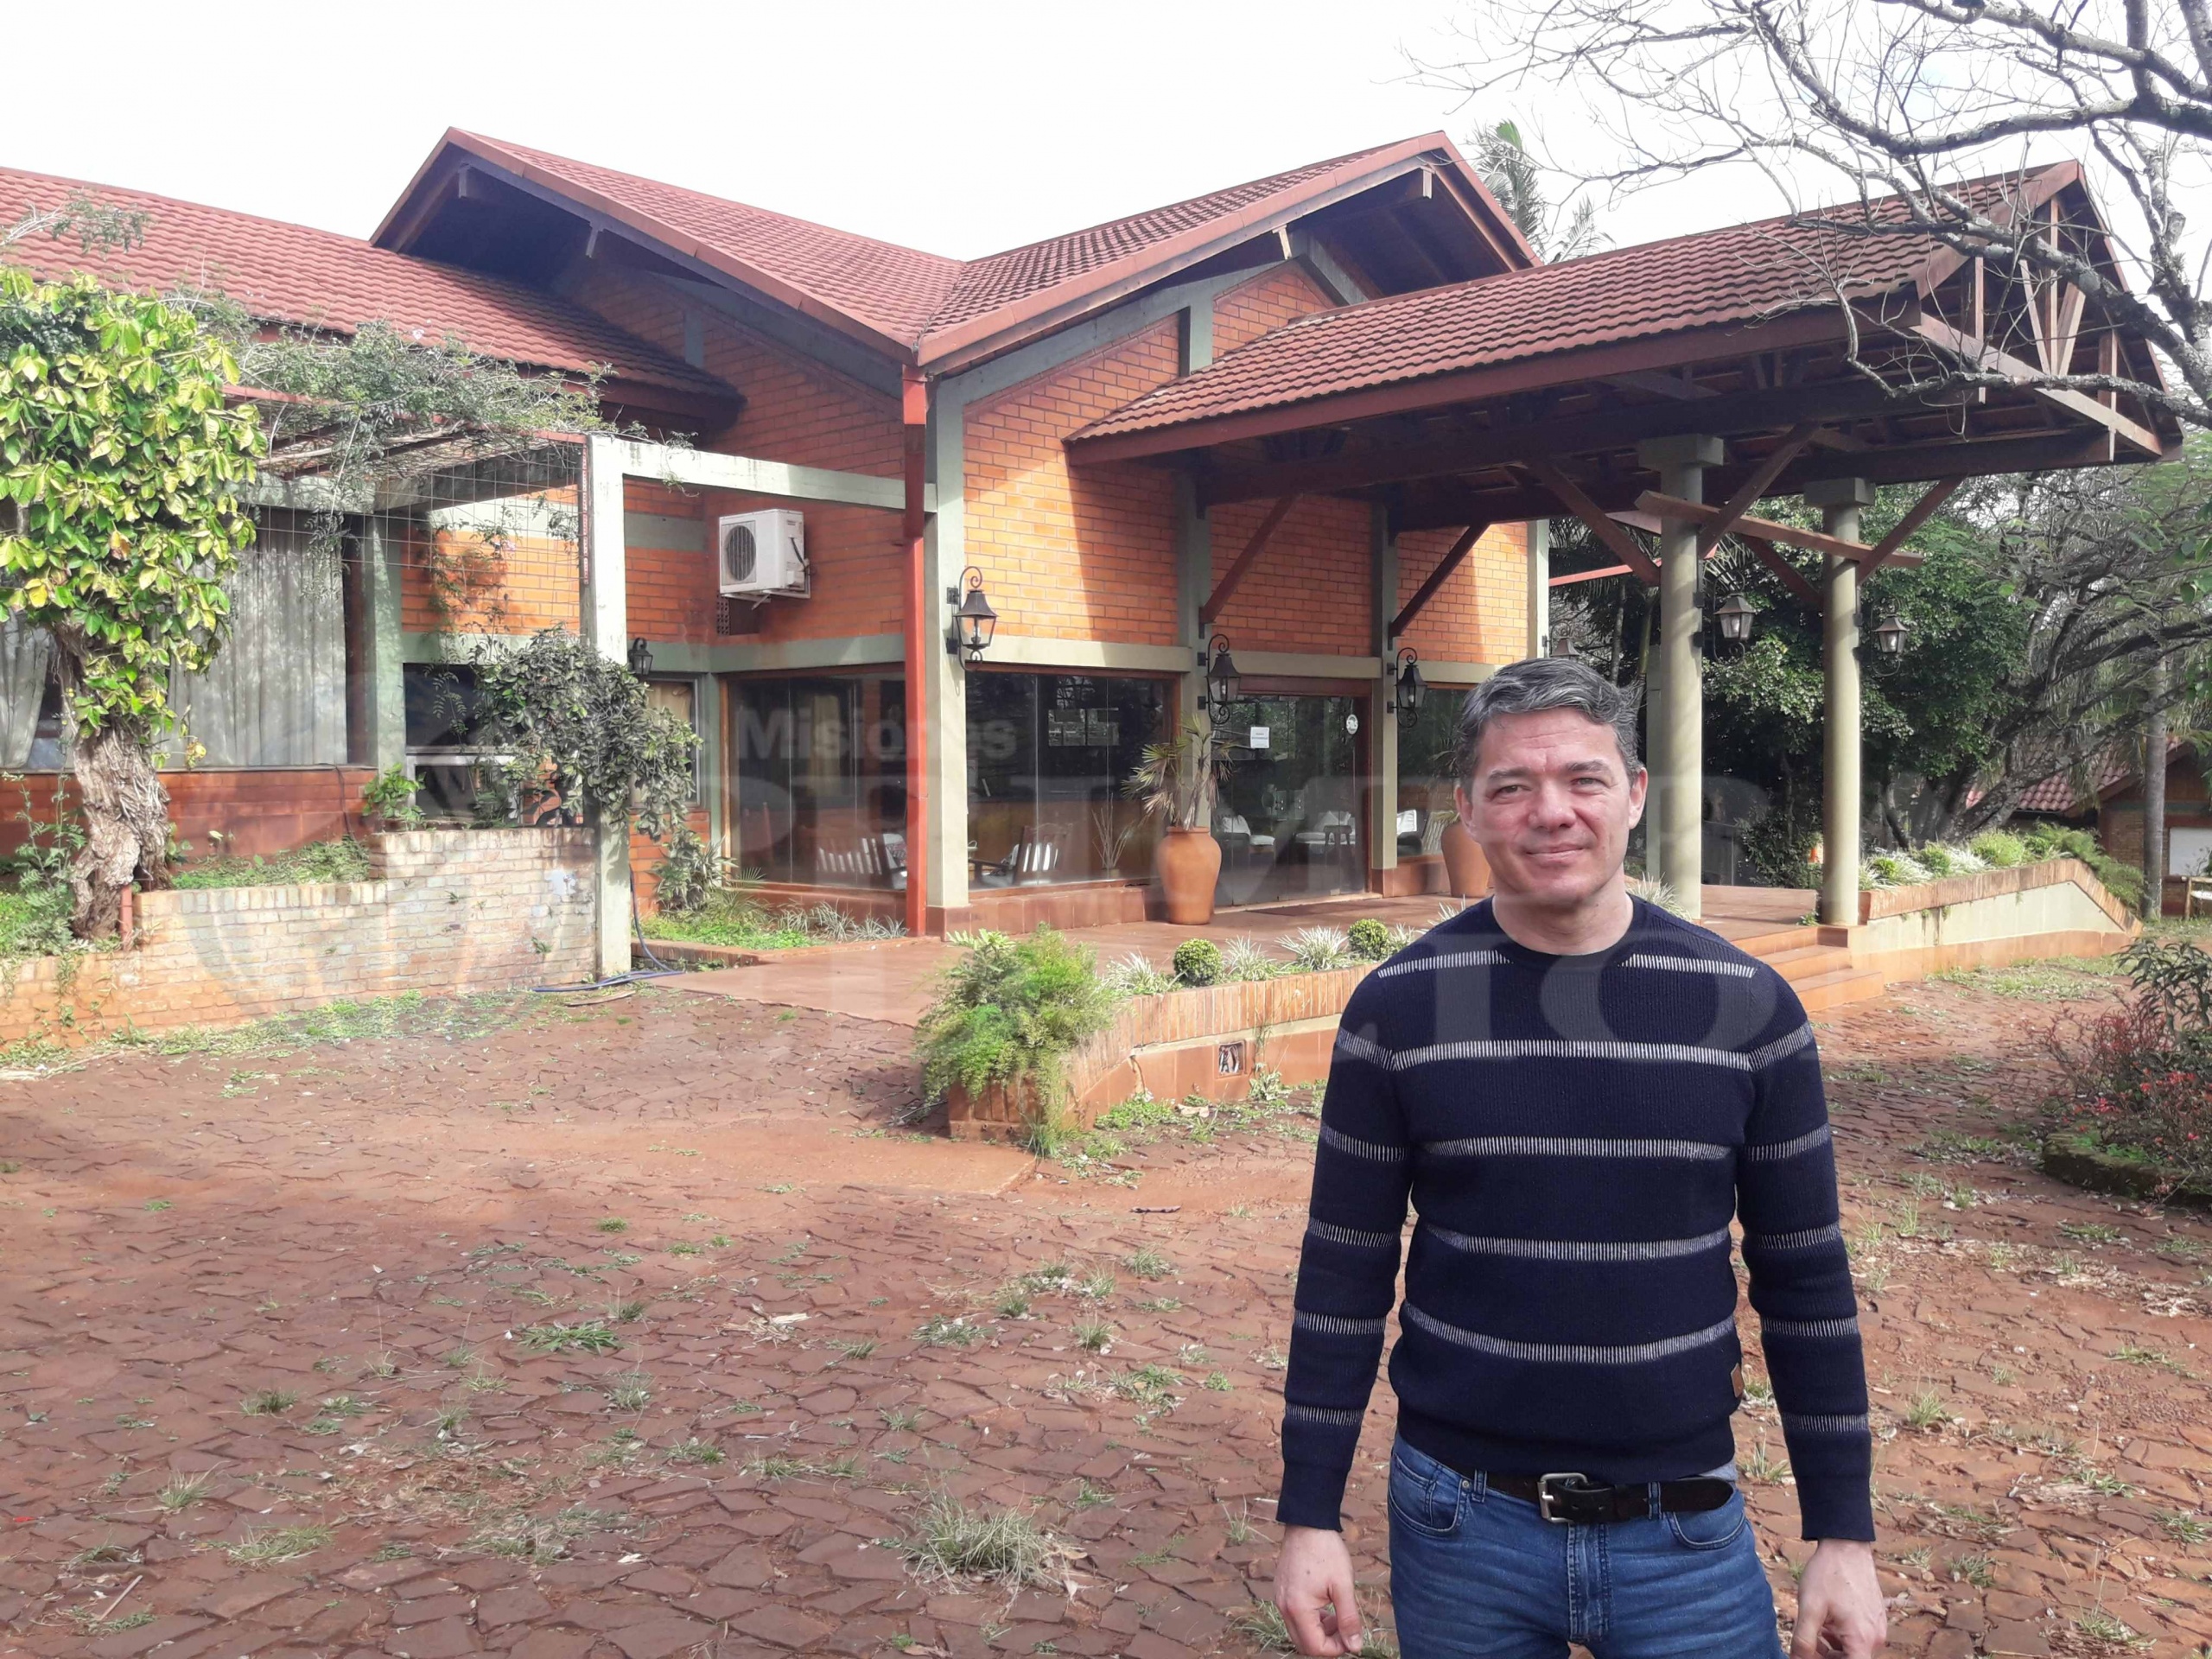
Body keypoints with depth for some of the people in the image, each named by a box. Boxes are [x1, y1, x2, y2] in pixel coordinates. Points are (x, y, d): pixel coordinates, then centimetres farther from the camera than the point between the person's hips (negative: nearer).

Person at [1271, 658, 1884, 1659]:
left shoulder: (1746, 1006, -5)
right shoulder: (1397, 1009, -7)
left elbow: (1804, 1279, 1)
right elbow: (1345, 1274, -2)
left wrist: (1844, 1533, 3)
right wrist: (1308, 1514, -1)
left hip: (1686, 1531, 1)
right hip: (1460, 1524, 0)